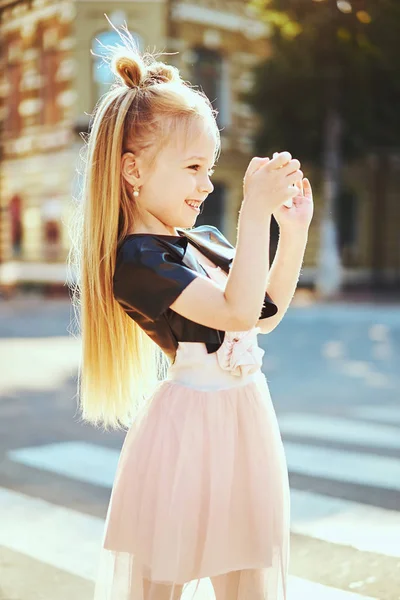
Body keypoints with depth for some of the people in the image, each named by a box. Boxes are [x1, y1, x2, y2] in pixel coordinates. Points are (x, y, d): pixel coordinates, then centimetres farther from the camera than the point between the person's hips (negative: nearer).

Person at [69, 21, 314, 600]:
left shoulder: (206, 240, 8)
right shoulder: (137, 261, -18)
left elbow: (267, 313, 16)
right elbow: (238, 312, -26)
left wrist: (294, 227, 6)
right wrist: (256, 210, -24)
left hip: (244, 416, 8)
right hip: (192, 423, -8)